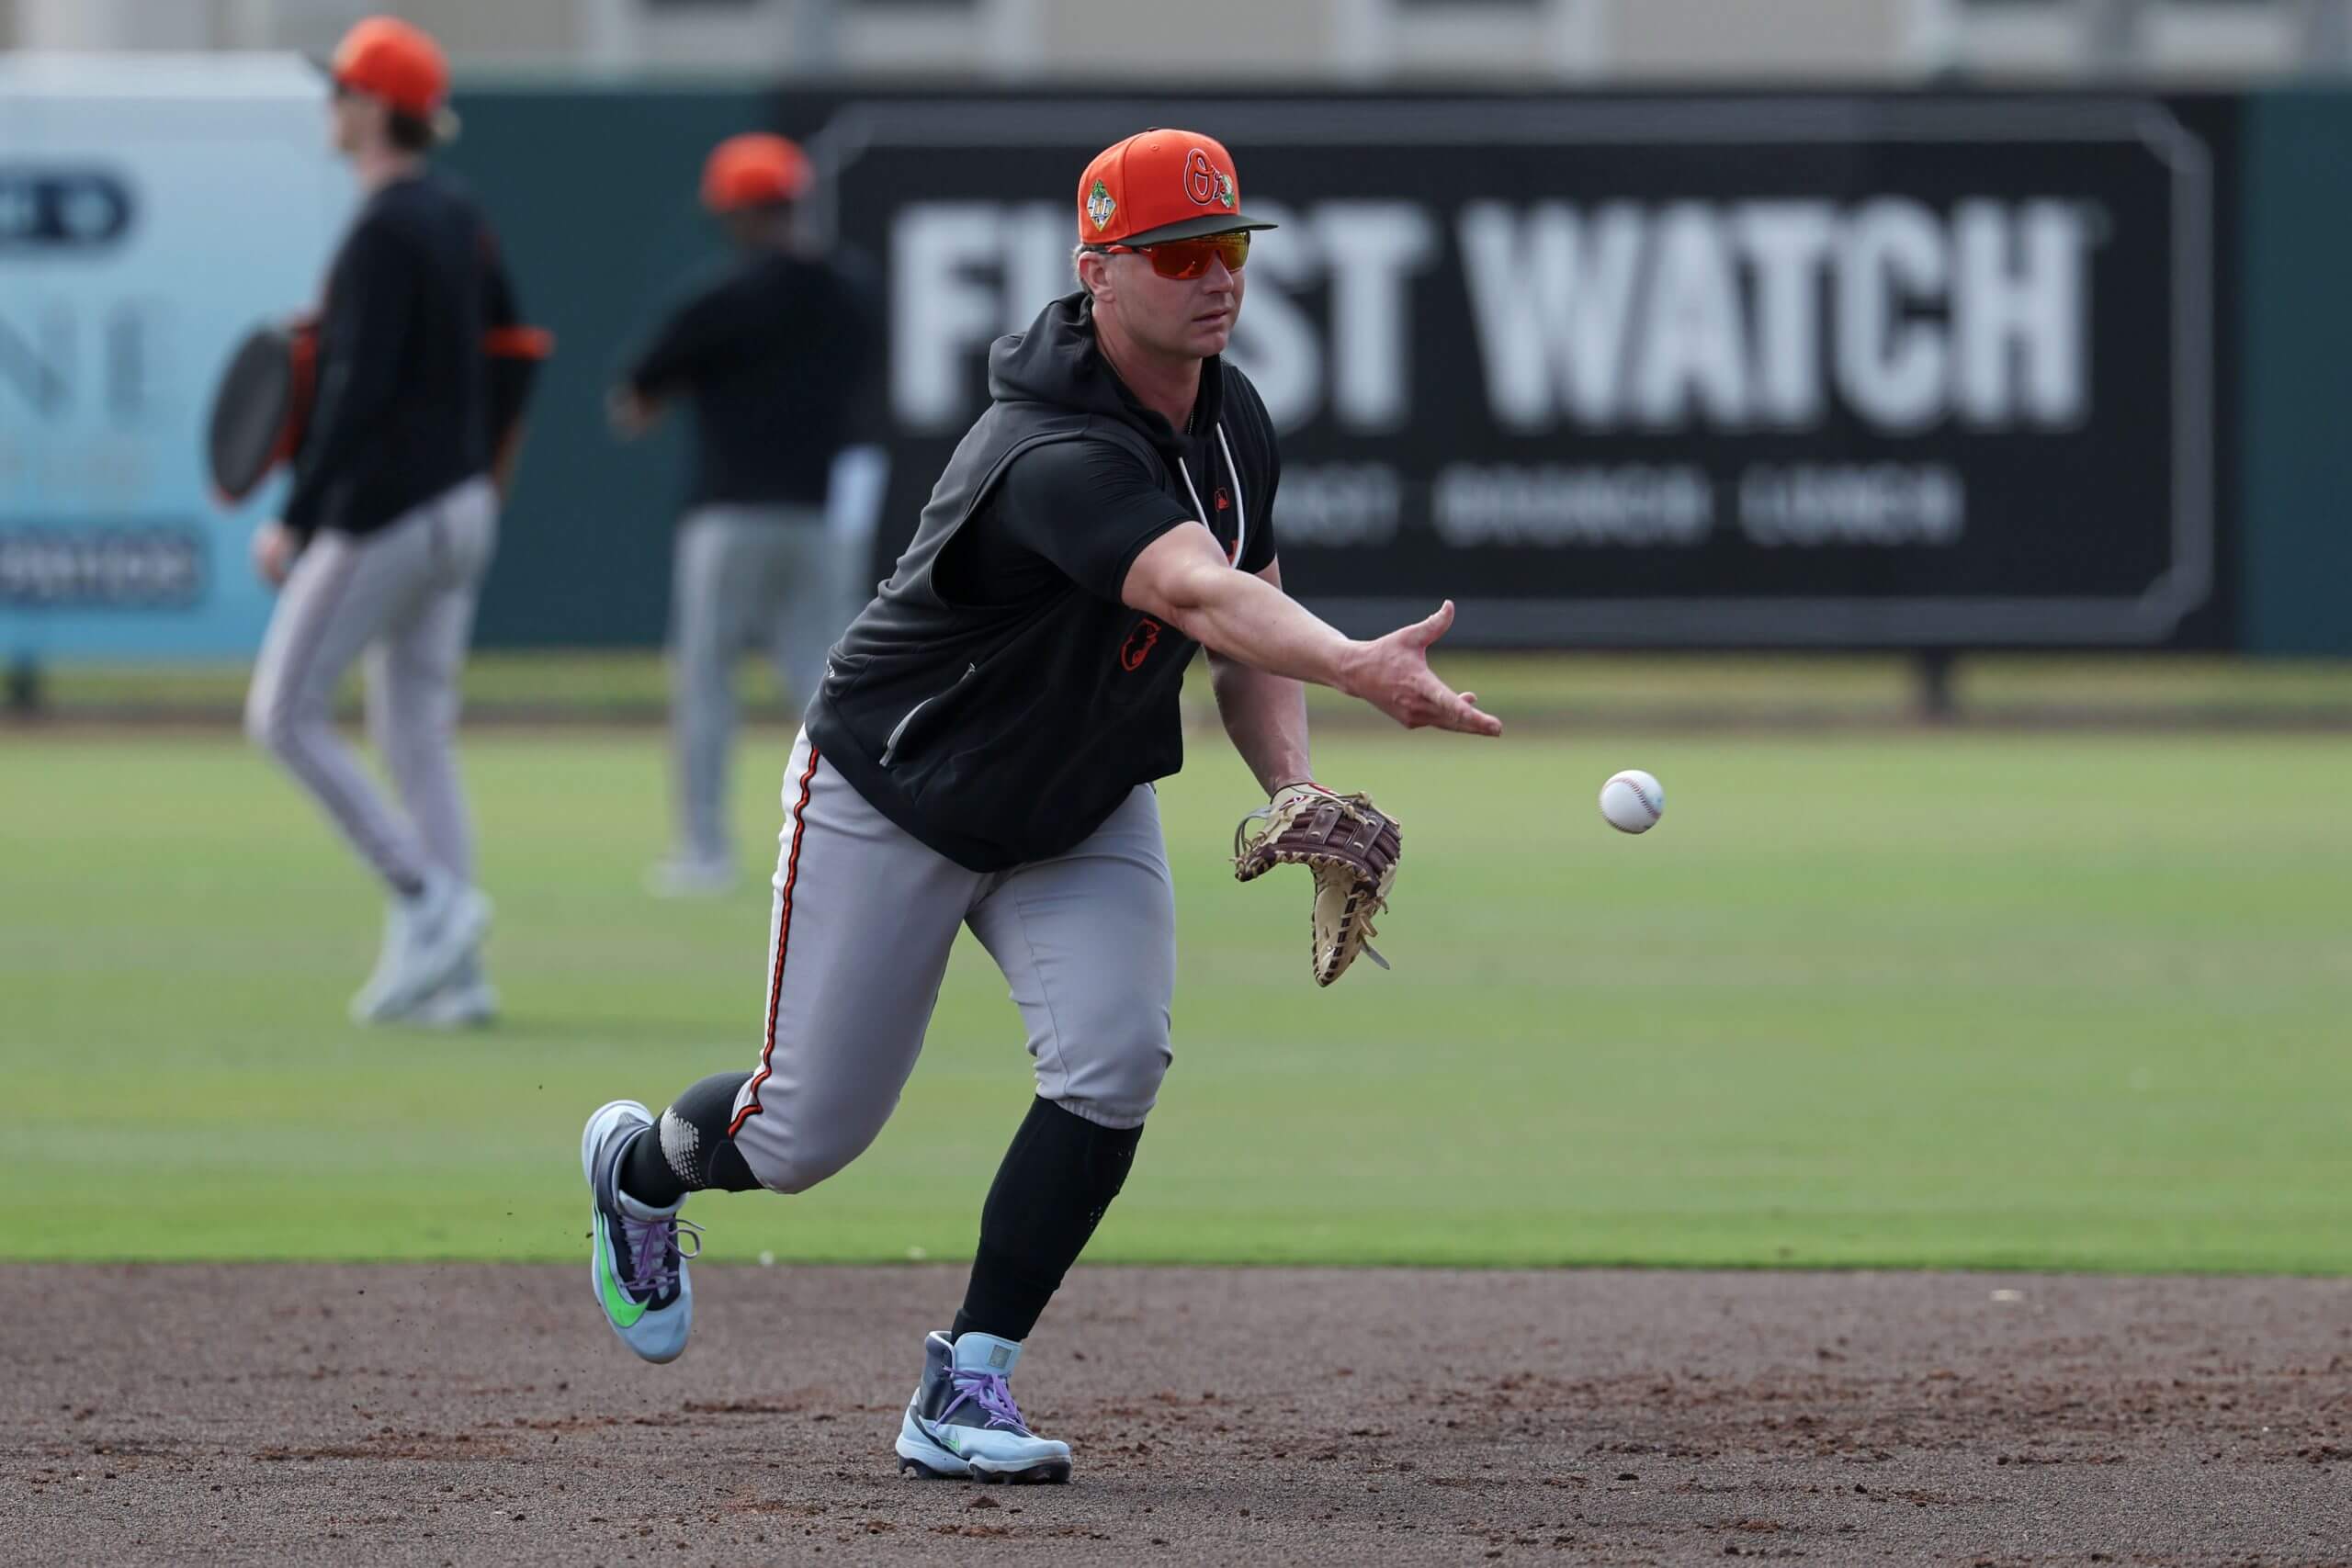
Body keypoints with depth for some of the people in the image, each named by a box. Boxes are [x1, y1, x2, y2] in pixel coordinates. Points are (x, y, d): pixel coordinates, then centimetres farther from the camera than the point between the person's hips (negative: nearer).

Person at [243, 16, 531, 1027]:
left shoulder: (384, 233, -16)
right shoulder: (461, 220, 11)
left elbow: (360, 392, -23)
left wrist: (295, 520, -23)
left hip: (382, 515, -9)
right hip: (459, 514, 9)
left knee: (284, 714, -2)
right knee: (417, 739, 10)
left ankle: (427, 898, -9)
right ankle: (453, 976, 5)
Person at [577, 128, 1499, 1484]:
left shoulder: (1234, 420, -7)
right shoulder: (1060, 456, -36)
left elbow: (1250, 615, 4)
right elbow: (1200, 597, -53)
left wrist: (1294, 785, -15)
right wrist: (1362, 668, -70)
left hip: (1084, 811, 7)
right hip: (894, 800, -6)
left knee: (1114, 1065, -18)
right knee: (811, 1131, 3)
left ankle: (965, 1392, -9)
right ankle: (644, 1163, 41)